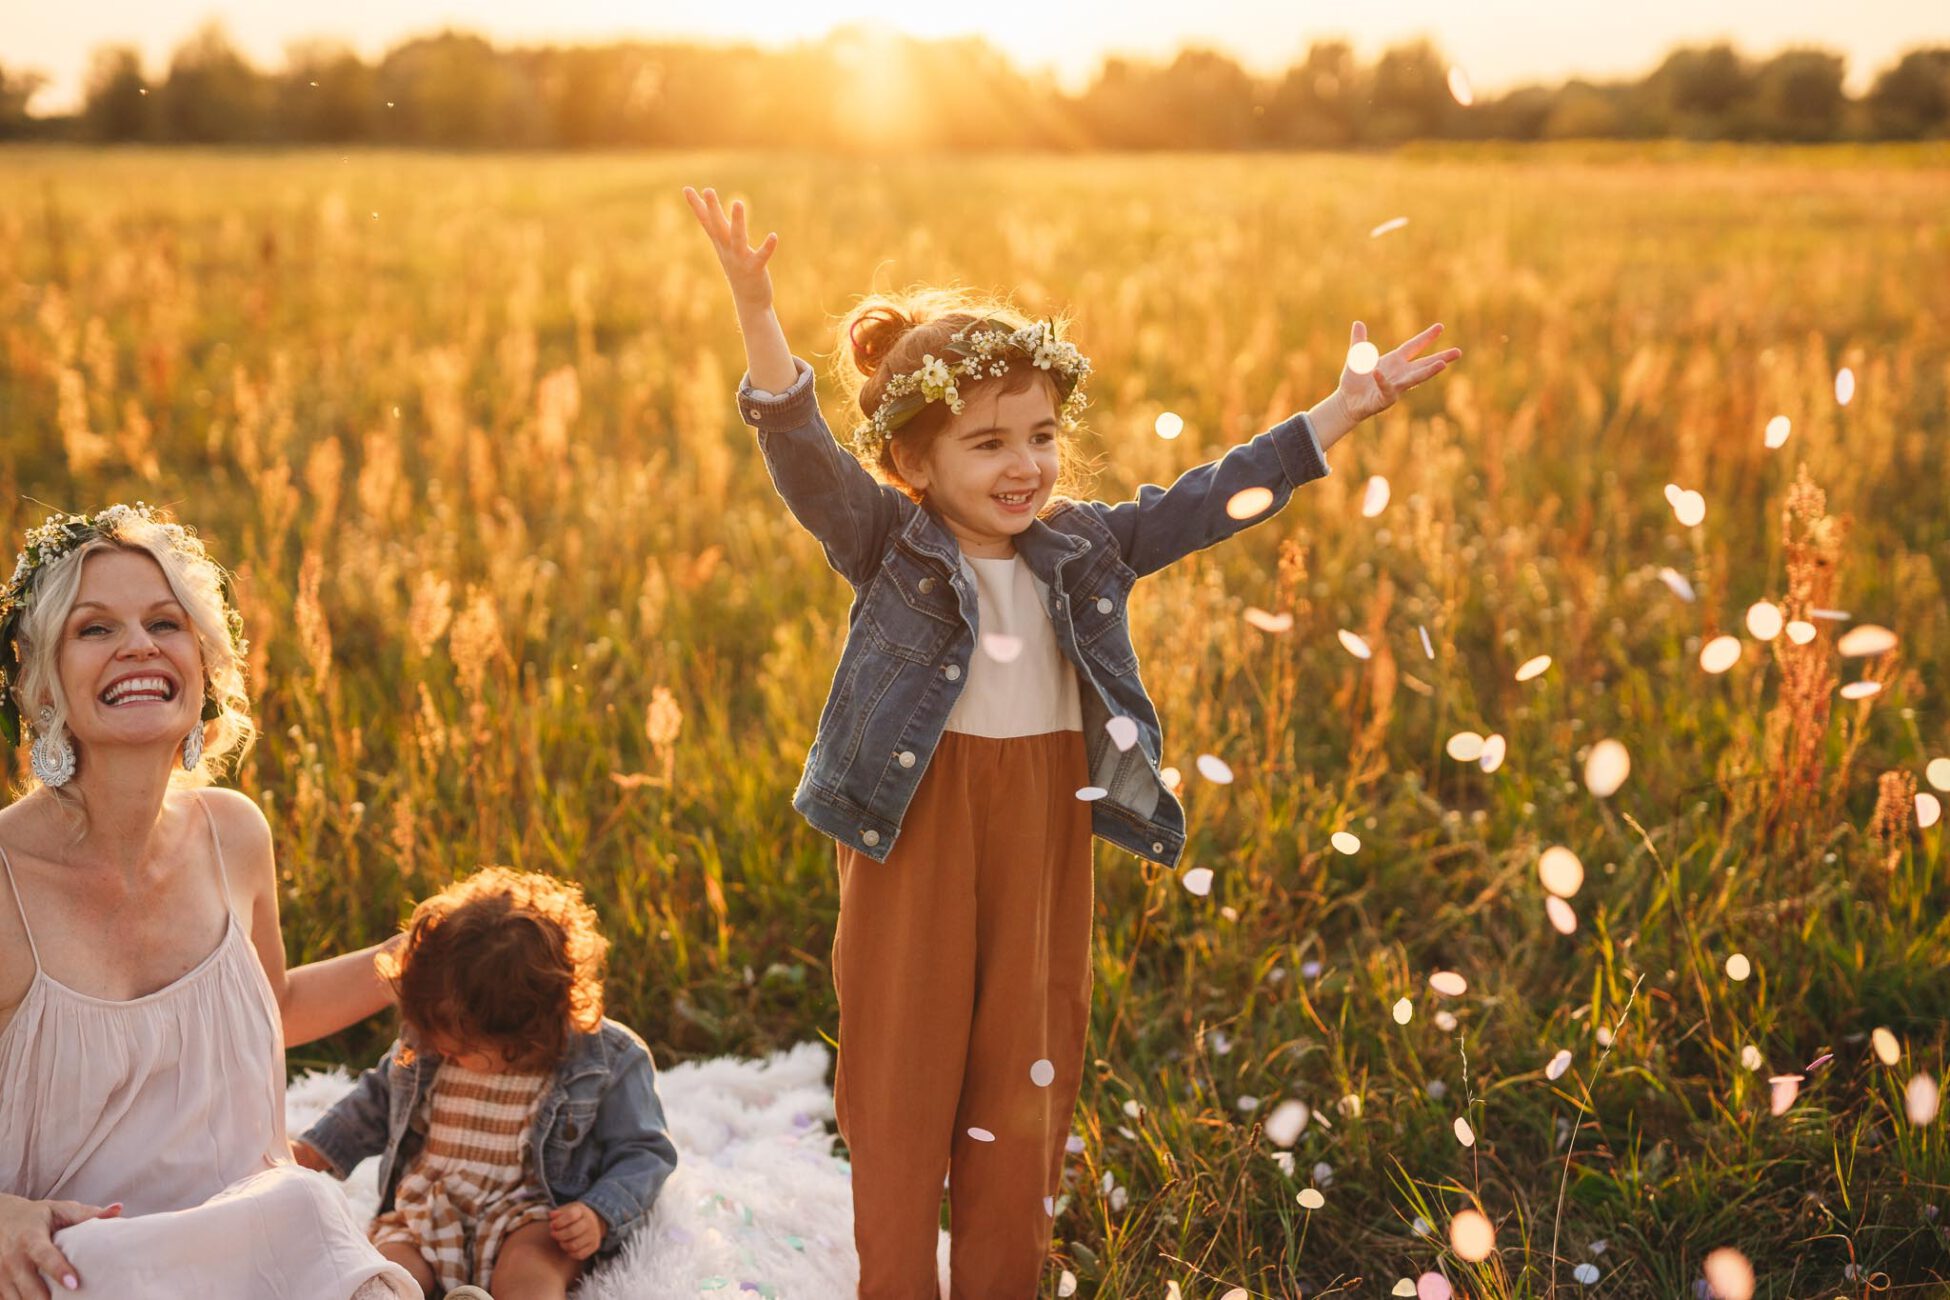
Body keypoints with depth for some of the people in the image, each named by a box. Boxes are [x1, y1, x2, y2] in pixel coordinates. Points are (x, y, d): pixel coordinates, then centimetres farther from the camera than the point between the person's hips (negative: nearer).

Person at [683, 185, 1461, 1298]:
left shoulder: (1089, 547, 3)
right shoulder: (889, 545, -7)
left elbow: (1221, 495, 5)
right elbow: (804, 452, -20)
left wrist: (1351, 403, 2)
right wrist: (756, 311, -35)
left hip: (1044, 846, 3)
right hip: (913, 838, -3)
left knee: (1023, 1083, 14)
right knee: (901, 1087, 9)